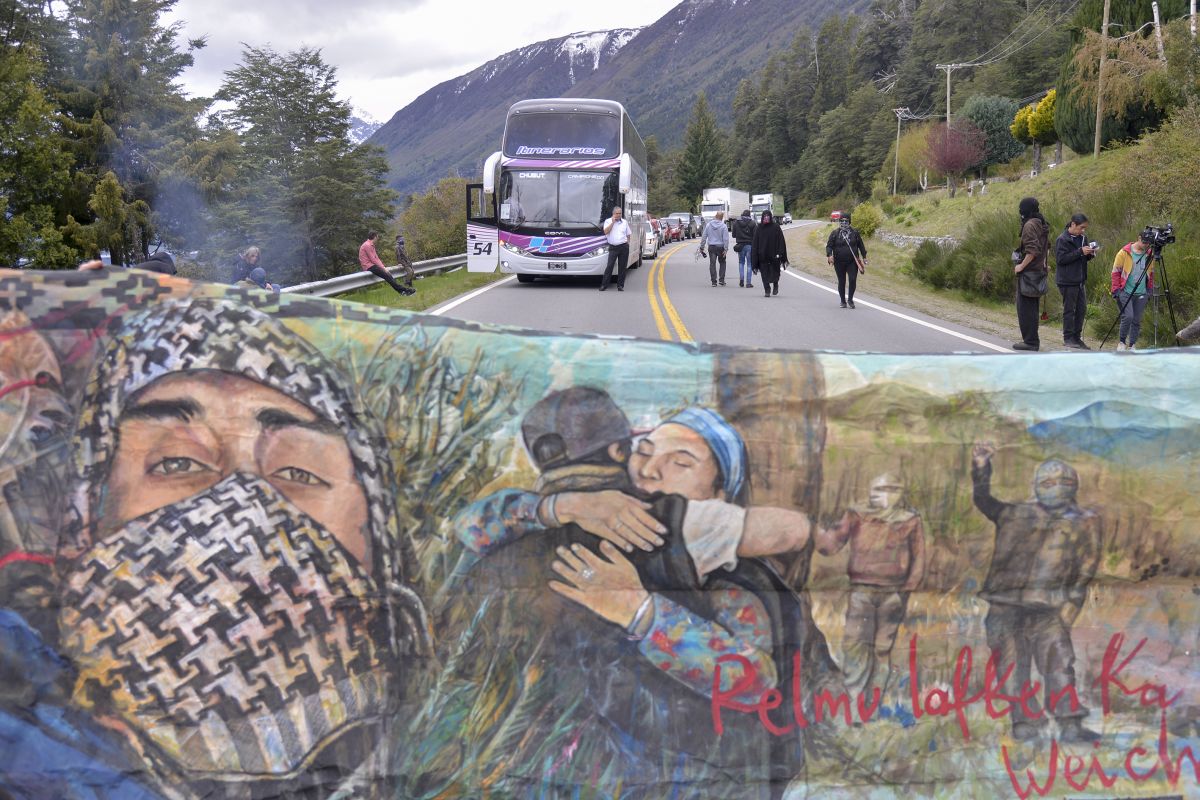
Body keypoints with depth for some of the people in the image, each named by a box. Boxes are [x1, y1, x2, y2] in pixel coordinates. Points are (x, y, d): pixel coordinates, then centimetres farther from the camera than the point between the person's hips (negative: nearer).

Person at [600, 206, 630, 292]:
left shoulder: (624, 222, 13)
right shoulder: (608, 221, 4)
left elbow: (628, 235, 20)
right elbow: (606, 231, -12)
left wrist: (627, 243, 9)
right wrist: (613, 222, -11)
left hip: (624, 247, 3)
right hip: (613, 247, -3)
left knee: (622, 267, 3)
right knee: (609, 266, -9)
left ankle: (620, 285, 10)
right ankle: (604, 284, -6)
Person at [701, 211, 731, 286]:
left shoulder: (708, 225, 1)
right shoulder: (723, 226, -8)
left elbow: (704, 237, 4)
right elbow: (726, 239, -11)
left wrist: (702, 247, 10)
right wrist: (725, 249, -9)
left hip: (711, 247, 2)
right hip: (720, 247, -2)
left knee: (712, 264, 4)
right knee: (722, 263, 14)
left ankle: (714, 281, 1)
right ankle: (721, 279, 8)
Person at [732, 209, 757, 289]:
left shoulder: (736, 223, 1)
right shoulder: (752, 223, -6)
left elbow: (734, 235, 7)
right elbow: (755, 236, -8)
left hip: (740, 245, 2)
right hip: (750, 245, -2)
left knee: (741, 262, 19)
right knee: (749, 264, 3)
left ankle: (741, 279, 5)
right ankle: (748, 283, 0)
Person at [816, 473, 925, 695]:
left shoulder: (910, 522, 5)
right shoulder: (857, 517, 5)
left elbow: (918, 560, 6)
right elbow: (831, 544, 0)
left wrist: (906, 590, 0)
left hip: (892, 592, 0)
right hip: (861, 590, 0)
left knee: (882, 648, 4)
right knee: (854, 642, -10)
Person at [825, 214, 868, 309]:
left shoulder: (855, 233, 6)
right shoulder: (834, 234, 2)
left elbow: (861, 245, 14)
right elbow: (829, 246, 0)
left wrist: (864, 257, 11)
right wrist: (829, 255, -17)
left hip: (852, 262, 0)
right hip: (839, 263, 0)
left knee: (852, 280, -12)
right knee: (841, 282, 6)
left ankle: (850, 299, 5)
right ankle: (843, 301, 19)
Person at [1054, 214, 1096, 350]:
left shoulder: (1082, 238, 12)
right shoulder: (1062, 239, -12)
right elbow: (1060, 259, -20)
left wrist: (1090, 254, -3)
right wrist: (1080, 252, -24)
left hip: (1080, 280, 8)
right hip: (1068, 281, -8)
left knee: (1082, 309, 9)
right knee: (1069, 310, -2)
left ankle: (1077, 337, 17)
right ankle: (1068, 338, 6)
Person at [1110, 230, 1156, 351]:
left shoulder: (1150, 254, 8)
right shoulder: (1124, 252, -5)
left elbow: (1151, 274, 18)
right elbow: (1116, 272, -2)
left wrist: (1150, 290, 12)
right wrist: (1116, 291, -6)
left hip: (1142, 294, 4)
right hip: (1125, 292, -4)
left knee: (1137, 320, 5)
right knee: (1128, 316, -15)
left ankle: (1132, 345, 15)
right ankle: (1122, 342, 4)